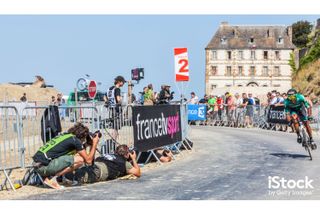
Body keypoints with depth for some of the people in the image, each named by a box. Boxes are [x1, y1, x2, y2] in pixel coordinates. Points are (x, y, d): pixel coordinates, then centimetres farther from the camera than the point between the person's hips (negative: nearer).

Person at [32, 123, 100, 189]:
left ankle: (47, 177, 12)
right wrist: (95, 144, 12)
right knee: (79, 160, -9)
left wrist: (91, 144, 32)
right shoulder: (75, 140, -3)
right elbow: (88, 160, 1)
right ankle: (52, 179, -7)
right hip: (43, 166, -9)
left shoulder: (65, 135, 21)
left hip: (36, 163, 9)